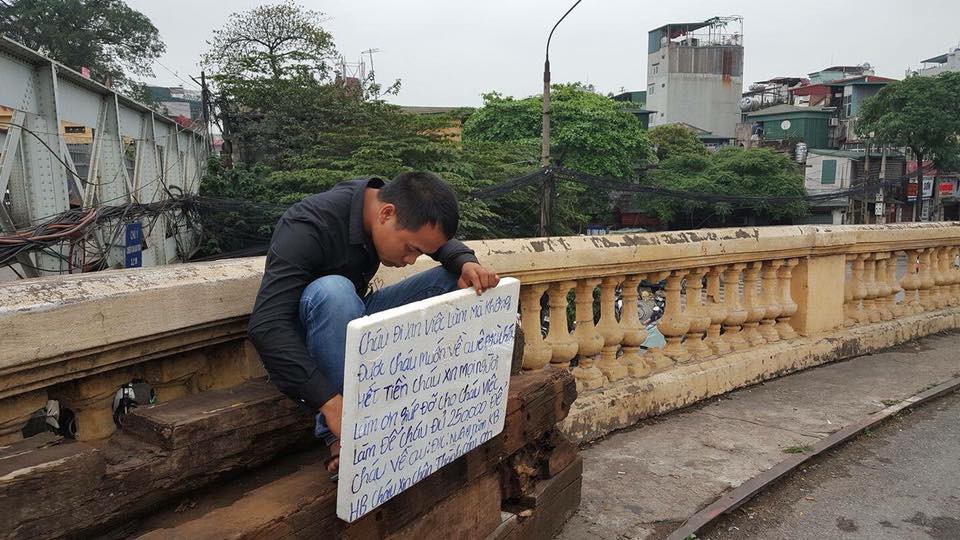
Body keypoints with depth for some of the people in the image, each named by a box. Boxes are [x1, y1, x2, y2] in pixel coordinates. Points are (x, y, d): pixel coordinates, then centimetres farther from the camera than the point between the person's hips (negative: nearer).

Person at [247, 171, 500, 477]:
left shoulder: (389, 202, -12)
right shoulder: (308, 227, -31)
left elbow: (443, 242, 5)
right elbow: (264, 326, -39)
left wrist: (466, 262, -19)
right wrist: (330, 402, -46)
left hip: (353, 315, 6)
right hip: (306, 335, -6)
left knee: (453, 278, -8)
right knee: (333, 290, -40)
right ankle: (340, 438, -32)